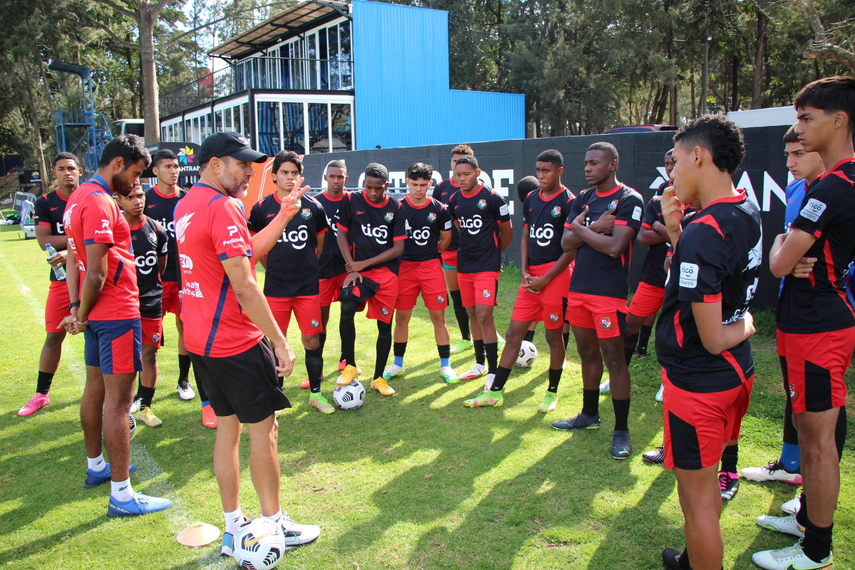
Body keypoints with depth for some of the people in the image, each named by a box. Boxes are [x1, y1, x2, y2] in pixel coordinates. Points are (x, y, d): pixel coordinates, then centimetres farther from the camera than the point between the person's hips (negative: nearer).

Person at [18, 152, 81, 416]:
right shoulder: (45, 203, 4)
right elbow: (44, 240, -8)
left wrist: (71, 252, -22)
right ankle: (41, 394, 18)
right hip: (61, 278, 1)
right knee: (54, 335, 5)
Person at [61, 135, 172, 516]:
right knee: (118, 400, -6)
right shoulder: (100, 203, -19)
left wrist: (76, 306, 6)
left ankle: (95, 466, 36)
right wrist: (83, 313, -8)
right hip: (117, 313, -10)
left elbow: (73, 259, 13)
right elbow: (96, 273, -23)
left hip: (97, 314, 10)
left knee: (95, 389, 20)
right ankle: (121, 495, 1)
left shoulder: (78, 198, 13)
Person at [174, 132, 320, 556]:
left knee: (227, 428, 16)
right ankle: (274, 525, 19)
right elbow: (243, 287, -22)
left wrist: (283, 215, 12)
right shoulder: (221, 207, -18)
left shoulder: (187, 204, 11)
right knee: (263, 430, 5)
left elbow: (248, 251, 15)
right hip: (236, 344, -9)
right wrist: (279, 341, -18)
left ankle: (233, 529, 25)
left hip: (200, 340, 9)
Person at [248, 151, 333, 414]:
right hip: (275, 288, 0)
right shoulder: (261, 208, 0)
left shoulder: (313, 207, 2)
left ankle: (316, 393, 19)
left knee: (312, 341, 4)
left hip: (308, 287, 0)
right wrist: (277, 268, 9)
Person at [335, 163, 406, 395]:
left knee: (385, 325, 3)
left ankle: (378, 378, 21)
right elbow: (341, 235, 4)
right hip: (358, 269, -1)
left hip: (387, 273, 1)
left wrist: (364, 263, -9)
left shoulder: (396, 208, -1)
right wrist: (352, 268, -7)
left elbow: (398, 248, -2)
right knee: (346, 310, -25)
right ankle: (350, 366, -5)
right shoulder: (351, 201, -1)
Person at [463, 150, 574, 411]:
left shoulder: (569, 202, -8)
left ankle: (552, 392, 23)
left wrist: (544, 280, -13)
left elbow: (571, 249, -10)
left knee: (554, 335, 5)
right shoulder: (531, 199, 11)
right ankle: (495, 392, 13)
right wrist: (525, 272, 2)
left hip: (555, 274, -6)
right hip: (531, 275, 6)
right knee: (514, 333, 6)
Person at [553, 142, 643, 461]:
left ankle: (622, 430, 9)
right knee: (587, 354, 17)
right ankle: (590, 415, 33)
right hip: (578, 288, 7)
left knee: (614, 359, -2)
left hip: (609, 292, -7)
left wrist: (581, 229, -7)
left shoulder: (629, 200, -10)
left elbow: (614, 247, -20)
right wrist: (595, 228, -12)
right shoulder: (583, 199, 12)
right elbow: (566, 243, 4)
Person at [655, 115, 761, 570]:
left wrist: (745, 328, -2)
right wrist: (675, 231, -2)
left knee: (697, 498, 6)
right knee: (706, 480, 27)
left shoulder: (702, 234, -27)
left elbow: (711, 340, -24)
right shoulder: (748, 215, 2)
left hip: (697, 381, -10)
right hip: (736, 372, 10)